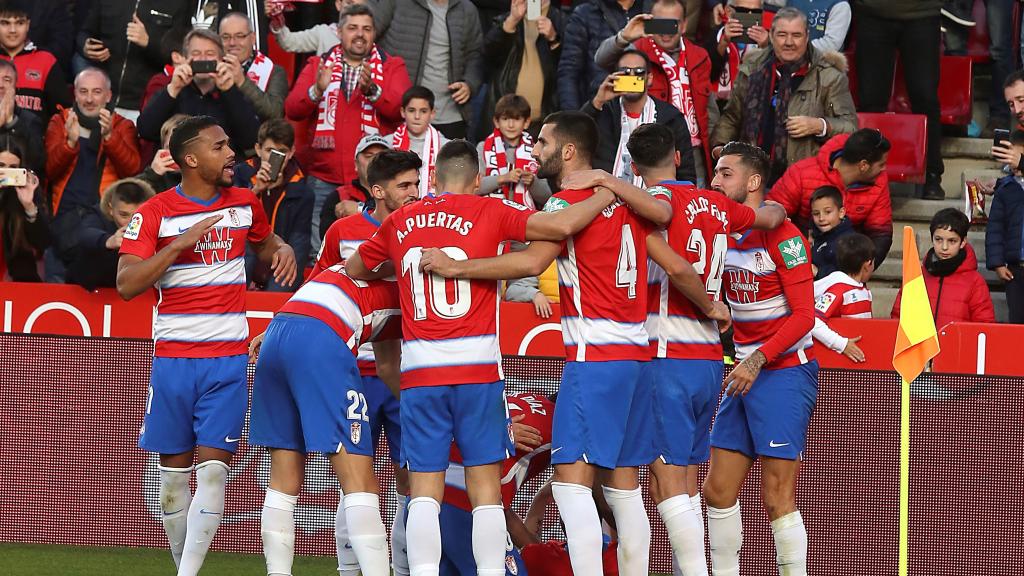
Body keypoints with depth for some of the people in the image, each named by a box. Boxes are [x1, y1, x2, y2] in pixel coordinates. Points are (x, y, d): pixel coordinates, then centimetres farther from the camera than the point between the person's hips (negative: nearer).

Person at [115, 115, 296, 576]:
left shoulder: (244, 204, 7)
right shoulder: (154, 213, -4)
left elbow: (265, 243, 29)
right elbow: (127, 284, -13)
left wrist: (282, 251, 5)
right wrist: (180, 243, -21)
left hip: (228, 360, 1)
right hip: (173, 359, -1)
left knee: (212, 469, -11)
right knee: (173, 471, 5)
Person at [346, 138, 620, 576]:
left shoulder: (400, 222, 11)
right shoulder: (488, 212, 0)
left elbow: (354, 270, 26)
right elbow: (560, 227, -11)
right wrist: (607, 195, 4)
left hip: (419, 371, 2)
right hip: (477, 367, -2)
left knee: (424, 490, 1)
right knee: (485, 486, 2)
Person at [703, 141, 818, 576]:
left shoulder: (782, 237, -13)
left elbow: (803, 315, -17)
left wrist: (758, 360, -25)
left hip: (784, 373, -8)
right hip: (744, 375, 8)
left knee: (778, 499, -8)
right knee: (718, 491, 7)